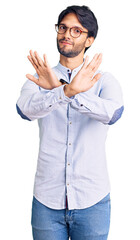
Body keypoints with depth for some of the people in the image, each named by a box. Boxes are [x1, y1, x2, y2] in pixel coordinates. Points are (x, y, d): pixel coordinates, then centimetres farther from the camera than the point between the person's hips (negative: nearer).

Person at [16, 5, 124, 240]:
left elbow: (112, 112, -22)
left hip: (92, 201, -1)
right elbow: (25, 109, -19)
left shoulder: (104, 81, 0)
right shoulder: (38, 79, 4)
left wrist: (61, 88, -33)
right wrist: (68, 91, -37)